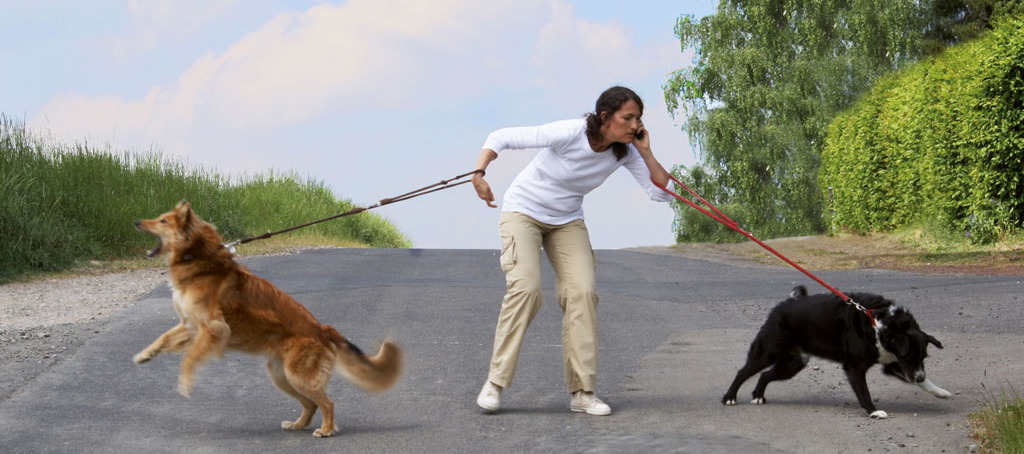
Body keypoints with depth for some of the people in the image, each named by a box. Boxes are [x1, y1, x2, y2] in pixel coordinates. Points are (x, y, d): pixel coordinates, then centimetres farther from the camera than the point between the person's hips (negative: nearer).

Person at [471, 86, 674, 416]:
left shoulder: (625, 152, -12)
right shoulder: (568, 134, -28)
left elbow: (662, 193, -11)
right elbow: (501, 138, -24)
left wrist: (645, 152, -21)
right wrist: (479, 173, -39)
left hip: (567, 221, 5)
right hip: (523, 211, -5)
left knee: (583, 291, -13)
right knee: (525, 287, -22)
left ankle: (581, 392, -8)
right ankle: (495, 382, -12)